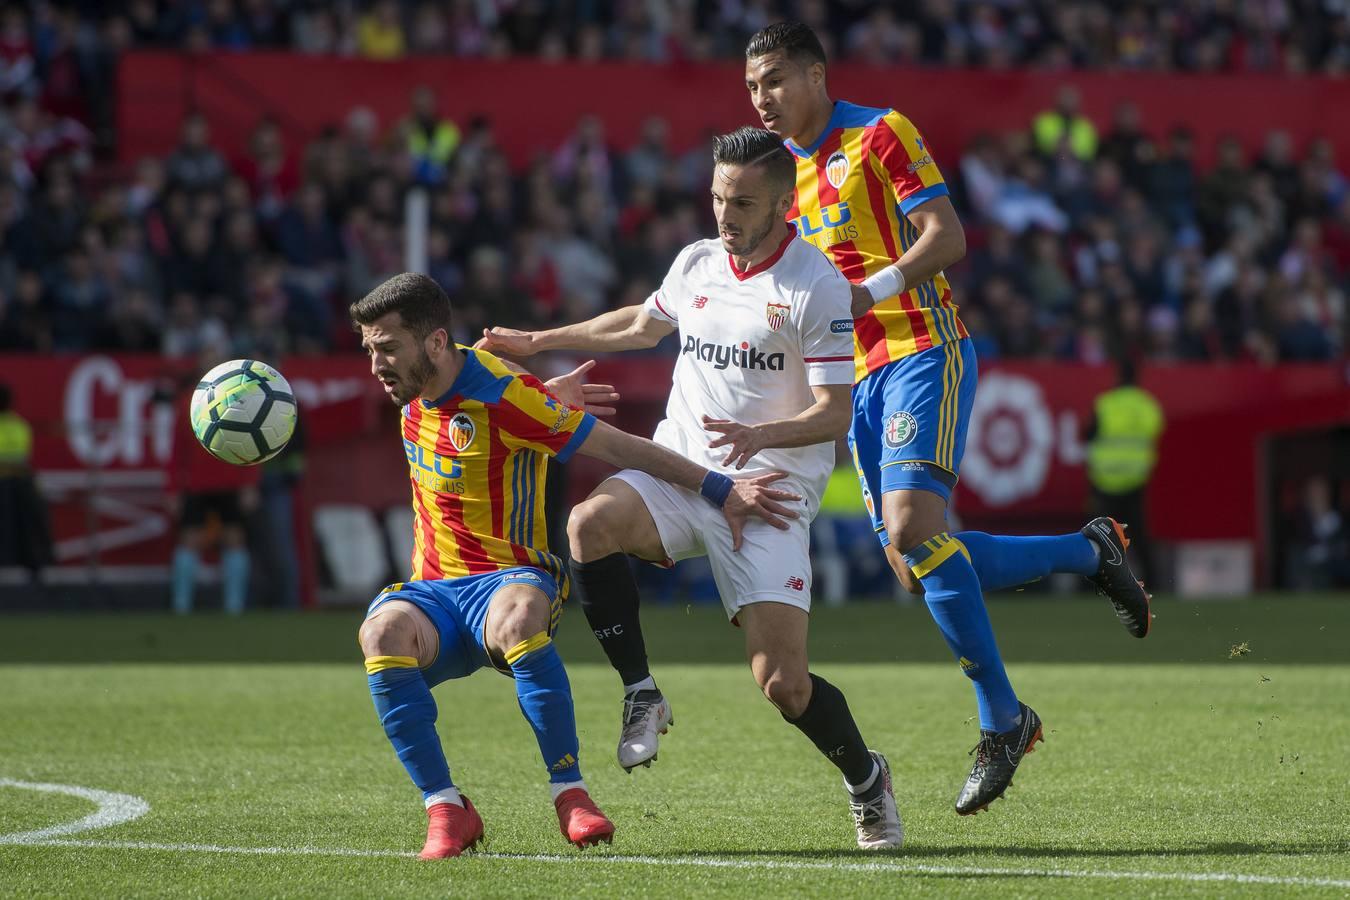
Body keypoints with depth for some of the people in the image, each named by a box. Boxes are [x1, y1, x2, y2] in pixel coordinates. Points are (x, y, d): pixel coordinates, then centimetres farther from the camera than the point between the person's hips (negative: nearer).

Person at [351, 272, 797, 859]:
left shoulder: (503, 396, -14)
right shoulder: (416, 388, 7)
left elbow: (619, 447, -9)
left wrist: (719, 490, -10)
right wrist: (546, 399, 14)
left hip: (506, 580, -5)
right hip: (431, 589, 5)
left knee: (515, 620, -42)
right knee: (383, 633, -31)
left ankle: (569, 791, -27)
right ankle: (445, 810, -24)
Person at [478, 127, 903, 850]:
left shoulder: (818, 287, -9)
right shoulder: (696, 263, 9)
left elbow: (834, 413, -11)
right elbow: (642, 324, 32)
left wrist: (760, 436, -29)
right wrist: (539, 341, 33)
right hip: (679, 467, 5)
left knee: (783, 684, -14)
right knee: (592, 522, -29)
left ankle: (865, 777, 18)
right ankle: (642, 694, -11)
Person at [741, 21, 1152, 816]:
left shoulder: (879, 135, -4)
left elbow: (946, 236, -12)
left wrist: (870, 290, -24)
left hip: (923, 350, -8)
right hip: (862, 374, 8)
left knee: (913, 527, -24)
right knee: (913, 559, 0)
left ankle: (1001, 721, -17)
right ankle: (1090, 553, 19)